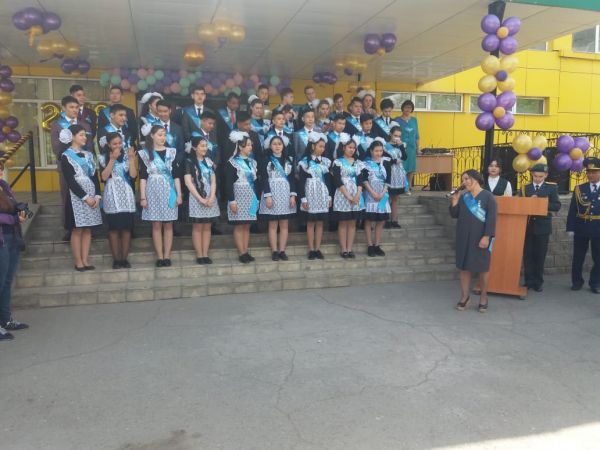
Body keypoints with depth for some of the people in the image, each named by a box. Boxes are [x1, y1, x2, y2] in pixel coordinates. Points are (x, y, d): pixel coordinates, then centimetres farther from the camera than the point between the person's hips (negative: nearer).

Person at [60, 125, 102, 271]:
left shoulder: (88, 154, 13)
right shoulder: (66, 156, -4)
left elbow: (95, 176, 9)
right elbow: (70, 181, -11)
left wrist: (97, 195, -4)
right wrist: (85, 197, -16)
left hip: (92, 196, 5)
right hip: (77, 197, -5)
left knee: (87, 230, 6)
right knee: (77, 230, -1)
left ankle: (85, 260, 10)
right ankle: (78, 262, 5)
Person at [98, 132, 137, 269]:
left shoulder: (126, 156, 6)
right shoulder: (103, 158, 3)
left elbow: (133, 175, -5)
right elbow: (104, 177, -11)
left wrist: (131, 159, -12)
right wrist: (112, 159, -13)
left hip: (126, 195, 1)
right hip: (112, 196, -1)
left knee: (126, 228, 2)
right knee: (113, 228, 0)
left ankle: (124, 258, 10)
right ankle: (116, 259, 8)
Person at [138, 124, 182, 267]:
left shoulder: (171, 152, 6)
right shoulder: (145, 153, 2)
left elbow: (176, 175, 5)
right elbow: (143, 177, -1)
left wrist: (179, 194, -1)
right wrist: (142, 197, -7)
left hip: (169, 191, 1)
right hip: (153, 191, -1)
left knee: (168, 225, 2)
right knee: (156, 225, 1)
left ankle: (167, 256, 6)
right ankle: (160, 257, 5)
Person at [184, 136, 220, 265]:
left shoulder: (209, 161, 12)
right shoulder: (189, 162, -2)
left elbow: (213, 181, 6)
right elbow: (188, 182, -9)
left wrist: (211, 198, -9)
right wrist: (200, 199, -14)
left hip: (210, 197, 4)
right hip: (196, 197, -4)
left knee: (207, 227, 4)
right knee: (197, 227, -1)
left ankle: (205, 255, 7)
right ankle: (199, 255, 2)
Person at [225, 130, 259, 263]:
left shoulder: (252, 162, 12)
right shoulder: (232, 162, -7)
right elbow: (228, 183, -11)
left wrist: (257, 198, 13)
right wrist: (232, 200, -17)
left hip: (250, 197, 6)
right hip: (239, 197, -6)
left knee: (247, 226, 6)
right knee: (239, 226, -3)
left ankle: (246, 252, 9)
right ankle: (242, 253, 0)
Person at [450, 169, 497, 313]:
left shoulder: (488, 196, -7)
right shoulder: (462, 196, 6)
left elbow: (491, 218, -12)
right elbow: (454, 215, 6)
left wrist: (487, 236, -19)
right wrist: (455, 201, -10)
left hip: (481, 238, -4)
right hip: (464, 237, 4)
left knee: (482, 267, 6)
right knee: (464, 266, 7)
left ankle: (483, 296, 20)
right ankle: (465, 296, 17)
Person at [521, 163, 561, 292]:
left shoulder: (551, 187, 3)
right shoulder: (525, 188, 7)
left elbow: (557, 206, -4)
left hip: (543, 226, -1)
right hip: (527, 225, 1)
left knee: (540, 255, 6)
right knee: (528, 254, 3)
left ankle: (538, 282, 16)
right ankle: (529, 281, 11)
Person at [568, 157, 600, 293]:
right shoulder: (579, 189, 4)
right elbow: (572, 210, 1)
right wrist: (570, 228, -5)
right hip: (581, 229, 1)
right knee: (578, 257, 8)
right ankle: (577, 282, 21)